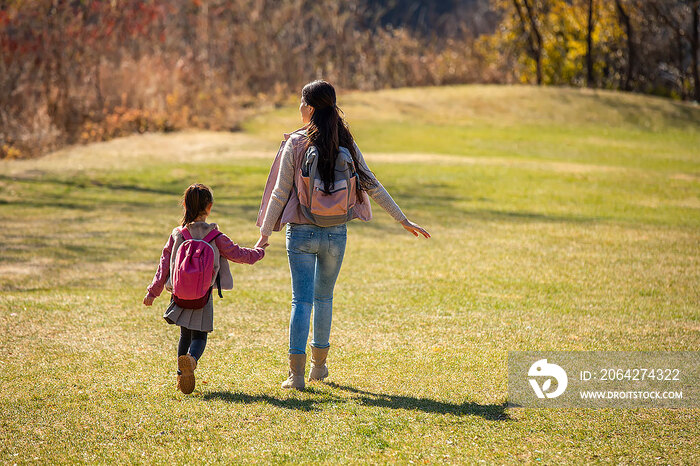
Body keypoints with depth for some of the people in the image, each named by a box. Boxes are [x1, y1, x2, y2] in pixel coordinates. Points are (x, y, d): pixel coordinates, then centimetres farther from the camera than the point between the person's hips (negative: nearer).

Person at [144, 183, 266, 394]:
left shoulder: (177, 236, 1)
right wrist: (258, 252, 26)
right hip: (203, 298, -2)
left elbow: (164, 265, 4)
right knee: (199, 336, 4)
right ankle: (191, 359, -27)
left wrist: (153, 292, 11)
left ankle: (182, 374, 12)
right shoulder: (216, 238, -4)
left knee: (185, 335, 19)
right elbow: (238, 254, 6)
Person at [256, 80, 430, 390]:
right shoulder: (345, 143, 1)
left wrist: (265, 233, 0)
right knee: (324, 298, 19)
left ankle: (296, 373, -9)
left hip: (301, 233, -3)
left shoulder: (295, 144, -7)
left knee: (302, 300, -2)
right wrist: (403, 220, 8)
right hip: (335, 234, 3)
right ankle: (319, 365, 29)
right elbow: (371, 185, 2)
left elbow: (280, 193, -6)